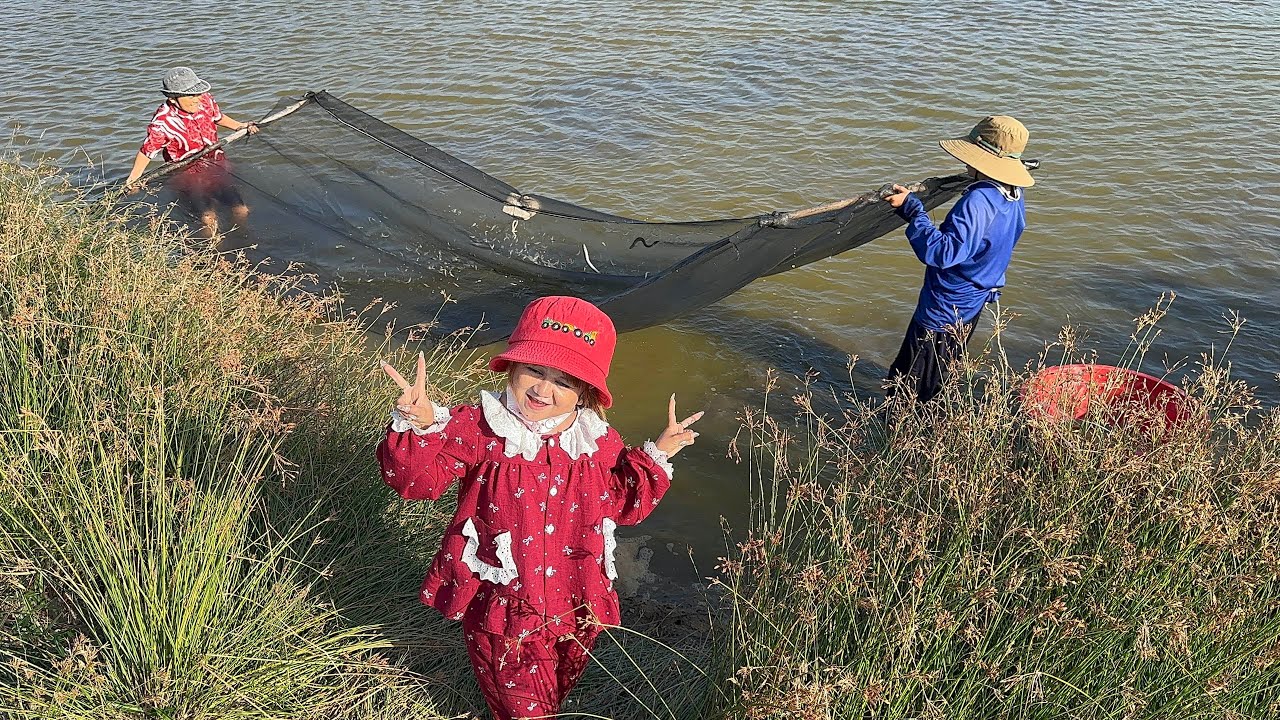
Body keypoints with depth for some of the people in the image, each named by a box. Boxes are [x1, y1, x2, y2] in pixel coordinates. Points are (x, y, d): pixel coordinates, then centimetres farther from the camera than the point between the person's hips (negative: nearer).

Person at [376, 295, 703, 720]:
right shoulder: (477, 430, -18)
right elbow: (415, 479, -23)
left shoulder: (600, 444, -7)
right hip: (501, 610, -3)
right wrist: (418, 428, -41)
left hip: (576, 609, 4)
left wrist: (655, 459, -7)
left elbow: (625, 505, 5)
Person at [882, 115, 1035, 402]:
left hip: (942, 314, -10)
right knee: (941, 380, 26)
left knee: (906, 391, 3)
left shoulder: (978, 201, -32)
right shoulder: (1015, 196, -2)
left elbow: (943, 252, -39)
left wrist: (912, 208, -36)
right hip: (973, 306, 10)